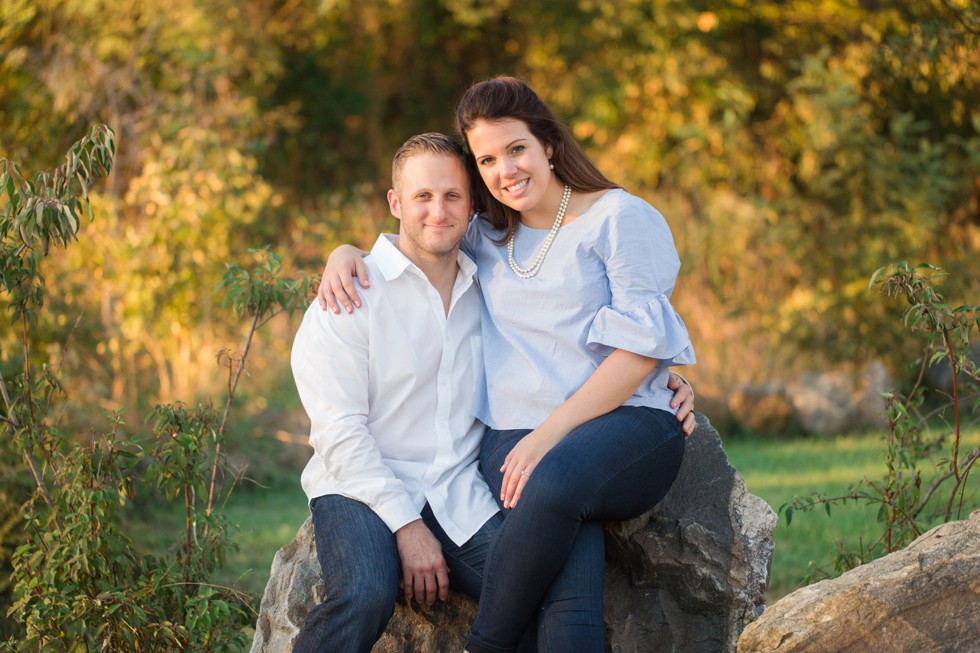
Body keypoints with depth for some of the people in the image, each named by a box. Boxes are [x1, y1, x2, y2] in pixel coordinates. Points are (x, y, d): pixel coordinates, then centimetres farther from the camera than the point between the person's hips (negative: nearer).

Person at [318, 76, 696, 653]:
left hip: (628, 420, -3)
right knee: (570, 548, -34)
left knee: (553, 483, -39)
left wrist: (550, 433, -14)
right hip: (516, 432, 4)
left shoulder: (619, 218, 4)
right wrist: (344, 253, 14)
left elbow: (640, 346, -5)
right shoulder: (489, 238, 23)